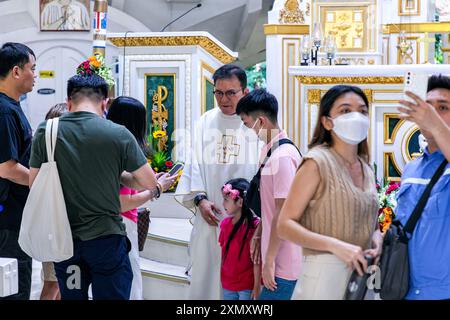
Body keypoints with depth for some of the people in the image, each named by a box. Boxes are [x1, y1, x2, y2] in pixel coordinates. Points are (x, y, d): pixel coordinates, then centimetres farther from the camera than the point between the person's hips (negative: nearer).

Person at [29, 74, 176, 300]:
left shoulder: (45, 132, -3)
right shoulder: (118, 134, -9)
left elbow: (34, 184, 4)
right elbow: (150, 184, -3)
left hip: (64, 237, 3)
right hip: (106, 237, -2)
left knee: (70, 295, 14)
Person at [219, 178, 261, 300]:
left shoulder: (253, 226, -16)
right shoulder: (225, 224, 4)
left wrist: (257, 286, -13)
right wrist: (222, 278, 12)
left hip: (247, 287, -6)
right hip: (228, 285, 6)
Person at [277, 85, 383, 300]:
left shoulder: (366, 169, 11)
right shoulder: (317, 163, -10)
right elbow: (285, 226, -13)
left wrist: (377, 236, 0)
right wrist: (335, 246, -24)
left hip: (363, 273, 7)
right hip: (325, 273, -7)